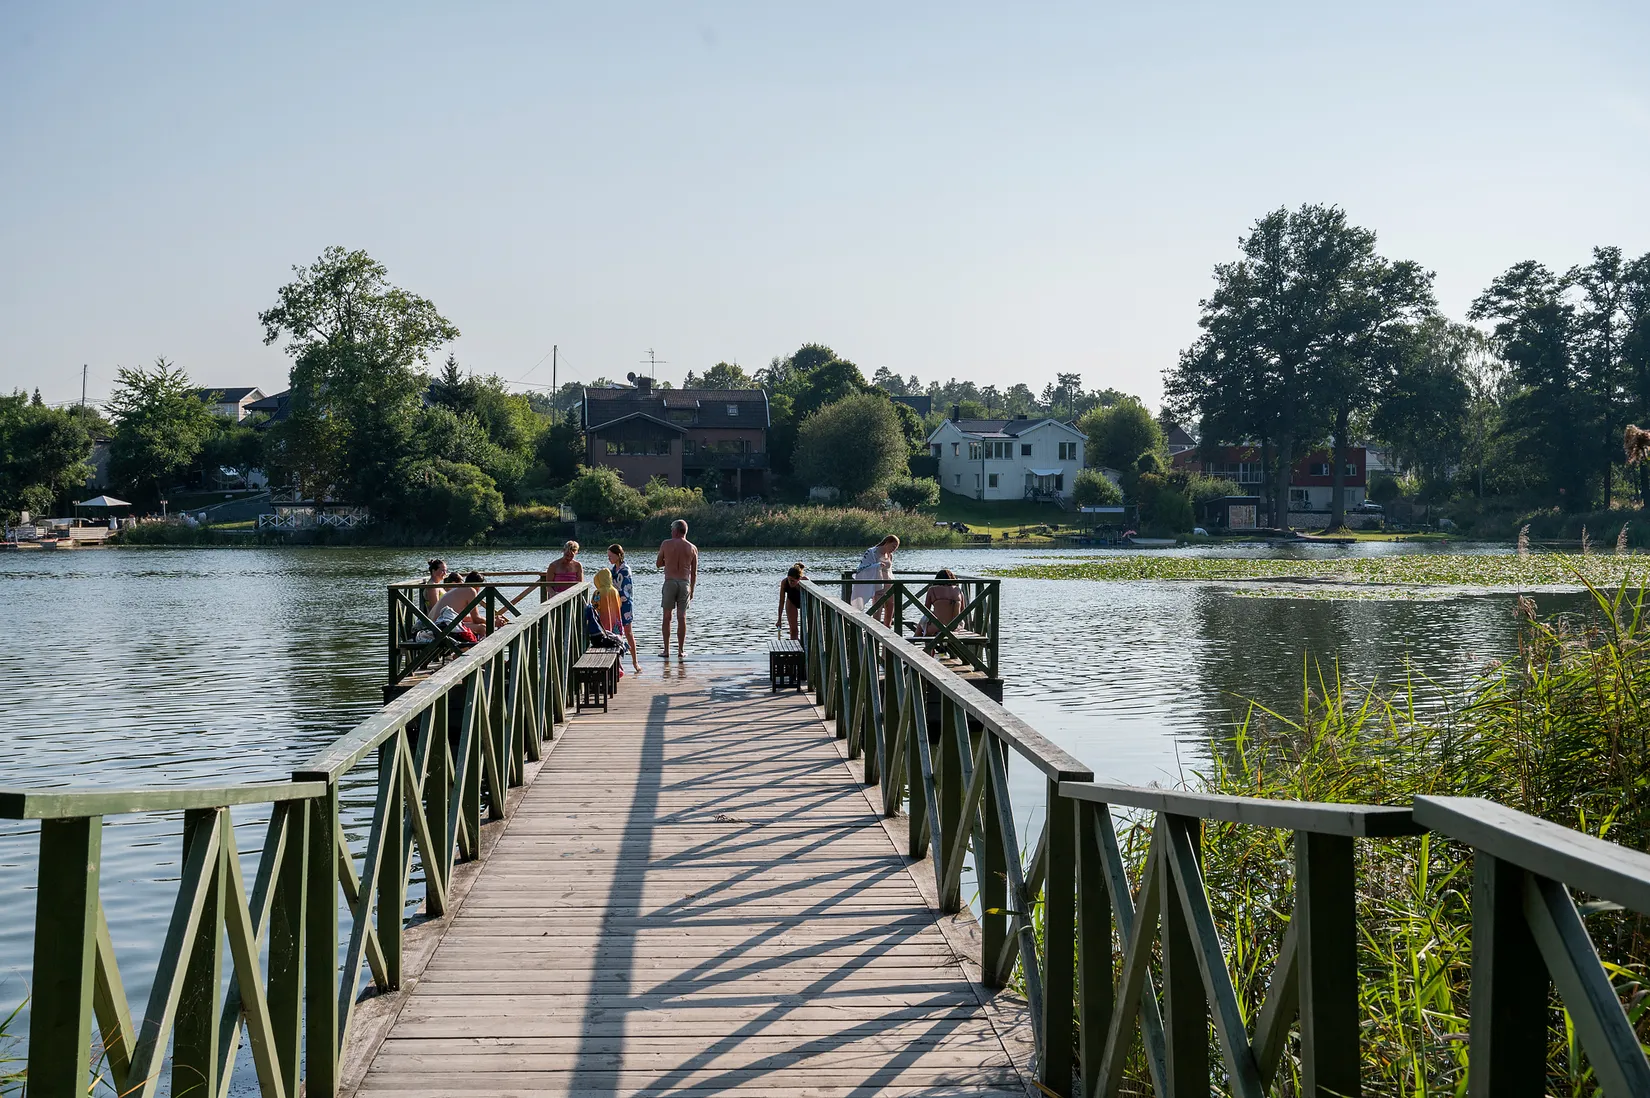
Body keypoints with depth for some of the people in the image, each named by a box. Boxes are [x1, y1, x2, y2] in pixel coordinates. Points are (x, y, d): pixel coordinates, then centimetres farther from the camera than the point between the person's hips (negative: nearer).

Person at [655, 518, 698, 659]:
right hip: (685, 583, 1)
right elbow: (694, 573, 5)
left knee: (667, 617, 6)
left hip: (670, 582, -1)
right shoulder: (692, 548, 4)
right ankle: (680, 651, 5)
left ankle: (666, 650, 4)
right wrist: (692, 591, 13)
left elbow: (658, 564, 10)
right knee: (682, 618, 5)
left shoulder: (666, 544, 0)